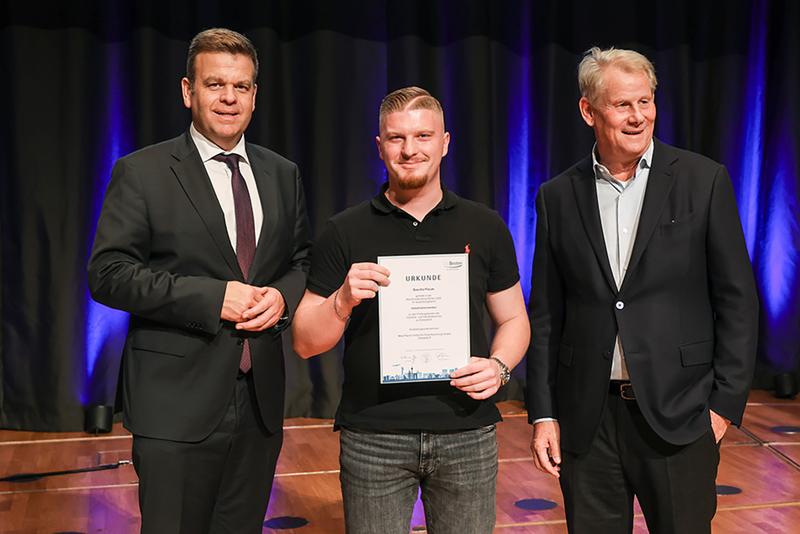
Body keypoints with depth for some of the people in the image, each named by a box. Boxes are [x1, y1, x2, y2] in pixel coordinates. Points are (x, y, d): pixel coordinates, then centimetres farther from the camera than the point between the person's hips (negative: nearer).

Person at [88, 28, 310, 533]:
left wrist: (282, 296, -8)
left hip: (260, 395, 5)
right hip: (177, 401, -4)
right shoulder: (142, 173, -4)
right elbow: (108, 273, -10)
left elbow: (302, 260, 16)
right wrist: (213, 297, -18)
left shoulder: (283, 174, 11)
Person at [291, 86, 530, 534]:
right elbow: (305, 343, 2)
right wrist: (343, 300, -17)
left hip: (467, 432, 1)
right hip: (372, 436, -1)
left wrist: (499, 367, -8)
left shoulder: (485, 227, 5)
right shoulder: (345, 232, 1)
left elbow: (513, 319, 12)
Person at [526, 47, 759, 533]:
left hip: (678, 414, -2)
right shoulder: (559, 197, 4)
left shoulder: (704, 181, -2)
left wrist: (727, 402, -5)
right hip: (587, 418, 2)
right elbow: (546, 315, 7)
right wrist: (544, 414, 3)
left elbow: (737, 298, -1)